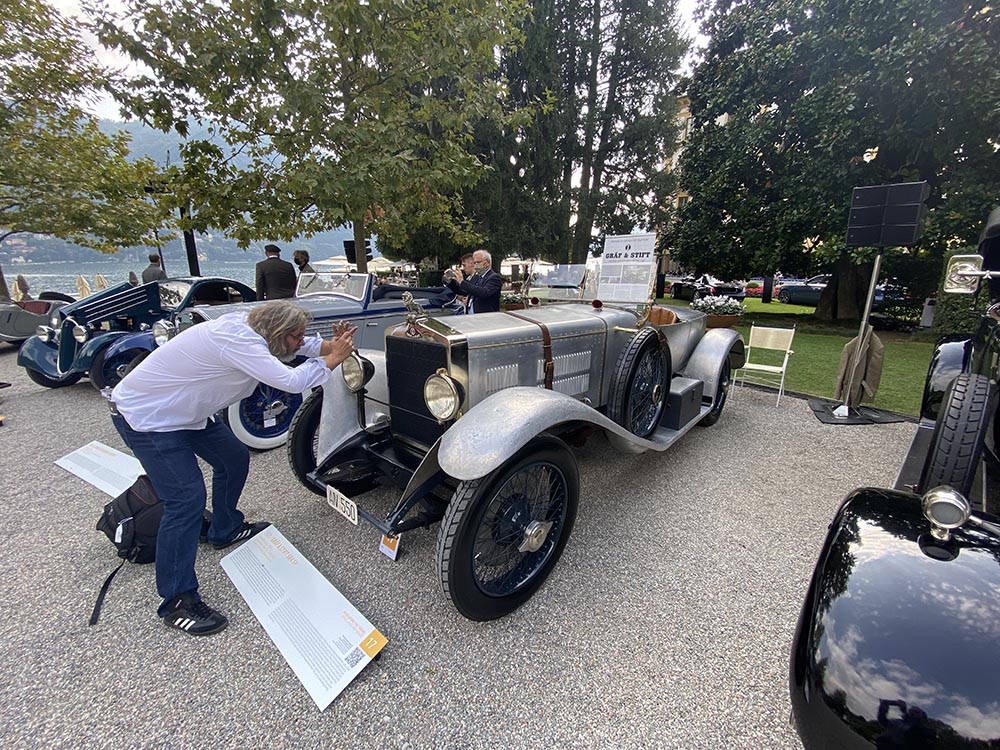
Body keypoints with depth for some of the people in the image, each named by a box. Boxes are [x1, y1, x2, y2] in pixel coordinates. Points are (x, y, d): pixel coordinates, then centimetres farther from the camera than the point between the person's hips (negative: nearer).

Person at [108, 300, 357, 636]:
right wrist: (332, 359, -24)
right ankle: (177, 602, 0)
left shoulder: (246, 325, -5)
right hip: (144, 417, -10)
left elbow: (298, 346, 8)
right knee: (187, 497, -13)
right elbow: (291, 381, -38)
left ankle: (225, 529, 38)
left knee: (235, 457, 15)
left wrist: (331, 345, -10)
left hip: (184, 410, 10)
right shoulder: (237, 341, -32)